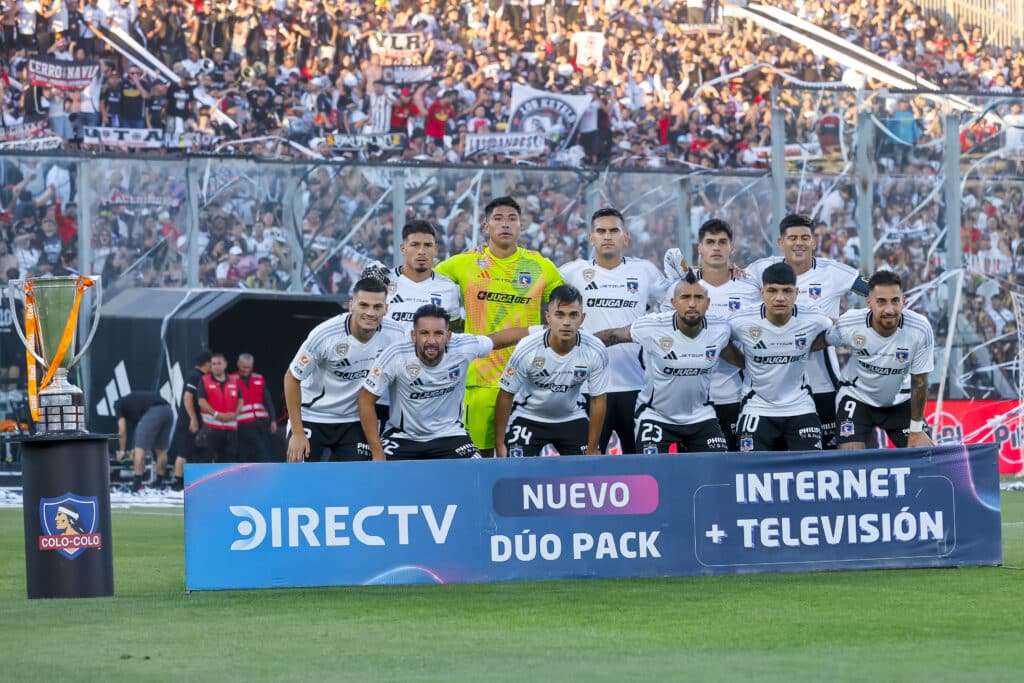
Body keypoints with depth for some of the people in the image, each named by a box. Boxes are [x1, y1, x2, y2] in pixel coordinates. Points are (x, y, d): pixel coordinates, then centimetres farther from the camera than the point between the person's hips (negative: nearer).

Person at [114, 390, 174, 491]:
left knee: (140, 448, 0)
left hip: (153, 412, -7)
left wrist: (123, 451, 26)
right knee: (161, 450, 19)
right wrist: (134, 449, 47)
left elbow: (122, 431, 15)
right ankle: (159, 483, 25)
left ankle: (137, 483, -5)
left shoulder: (118, 405, 20)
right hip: (168, 411, 7)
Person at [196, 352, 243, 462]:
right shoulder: (205, 381, 2)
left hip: (231, 427, 3)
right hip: (212, 427, -3)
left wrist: (235, 414, -9)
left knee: (231, 456, 1)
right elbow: (201, 401, -8)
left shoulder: (233, 382, 12)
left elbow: (240, 400, 10)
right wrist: (217, 414, -16)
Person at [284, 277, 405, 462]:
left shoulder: (396, 335, -15)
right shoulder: (324, 335, -24)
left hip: (355, 421, 3)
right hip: (311, 417, -3)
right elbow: (292, 378, -12)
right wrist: (297, 432, -14)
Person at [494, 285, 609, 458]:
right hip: (527, 419, -2)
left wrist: (592, 450, -7)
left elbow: (598, 399, -9)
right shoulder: (526, 349, -26)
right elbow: (506, 395, -14)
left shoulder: (596, 351, -21)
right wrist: (499, 444, -11)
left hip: (572, 419, 2)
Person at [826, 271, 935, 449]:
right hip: (856, 397, -1)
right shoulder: (848, 325, -27)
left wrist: (916, 430, -7)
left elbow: (919, 382, -13)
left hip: (900, 401, 1)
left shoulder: (920, 329, -25)